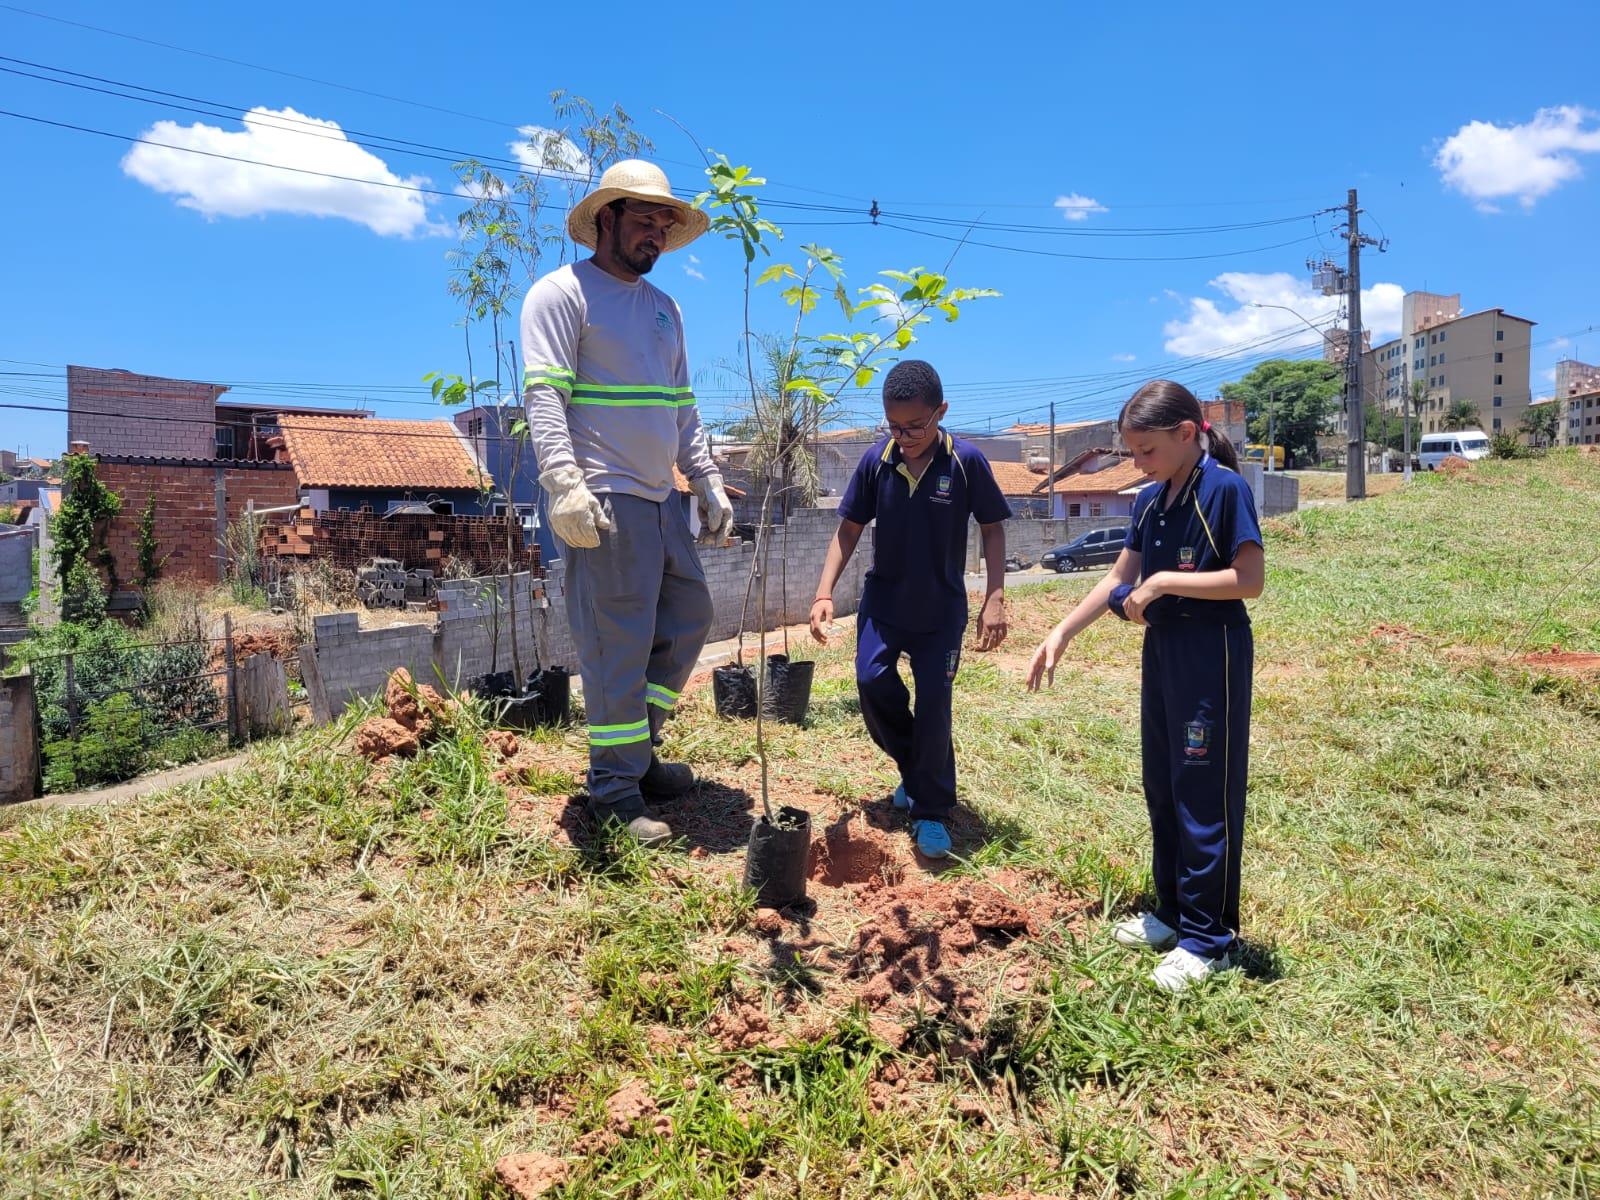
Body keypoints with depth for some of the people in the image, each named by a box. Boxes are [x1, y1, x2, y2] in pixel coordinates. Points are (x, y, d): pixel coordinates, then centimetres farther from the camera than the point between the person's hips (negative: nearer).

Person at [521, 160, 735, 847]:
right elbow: (543, 395, -15)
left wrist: (708, 484, 16)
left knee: (689, 618, 13)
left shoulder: (664, 308, 21)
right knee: (618, 645, -6)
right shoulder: (562, 292, -4)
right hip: (604, 501, -9)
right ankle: (615, 791, 5)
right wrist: (564, 483, -27)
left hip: (661, 499, 9)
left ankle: (636, 749, 27)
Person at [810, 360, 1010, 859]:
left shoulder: (967, 461, -14)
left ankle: (931, 812, 13)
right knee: (872, 680, -11)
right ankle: (913, 769, 18)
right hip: (884, 599, 2)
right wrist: (824, 593, -9)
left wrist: (994, 599, -12)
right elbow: (849, 528, -1)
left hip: (942, 607, -2)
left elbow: (992, 528, -5)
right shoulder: (876, 461, -9)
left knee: (933, 701, -4)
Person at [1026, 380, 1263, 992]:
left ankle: (1210, 939, 14)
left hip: (1211, 655, -8)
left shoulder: (1224, 488, -13)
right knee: (1162, 789, 15)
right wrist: (1062, 632, 6)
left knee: (1205, 796, 0)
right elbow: (1120, 577, 13)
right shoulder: (1149, 501, 9)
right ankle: (1173, 913, 31)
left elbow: (1250, 579, -18)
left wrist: (1163, 582, -19)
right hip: (1162, 649, 8)